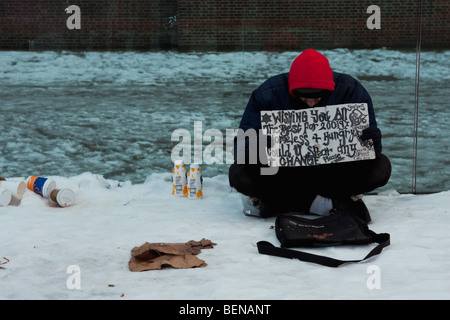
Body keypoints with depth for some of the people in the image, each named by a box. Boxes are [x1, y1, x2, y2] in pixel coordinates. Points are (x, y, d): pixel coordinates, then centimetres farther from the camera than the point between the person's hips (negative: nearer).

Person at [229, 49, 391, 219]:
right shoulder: (269, 93, -14)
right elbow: (243, 143, -14)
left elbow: (371, 140, -10)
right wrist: (260, 152, -38)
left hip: (333, 169, 1)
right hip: (285, 170, -1)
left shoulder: (350, 90, -13)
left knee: (381, 168, -26)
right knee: (238, 174, -28)